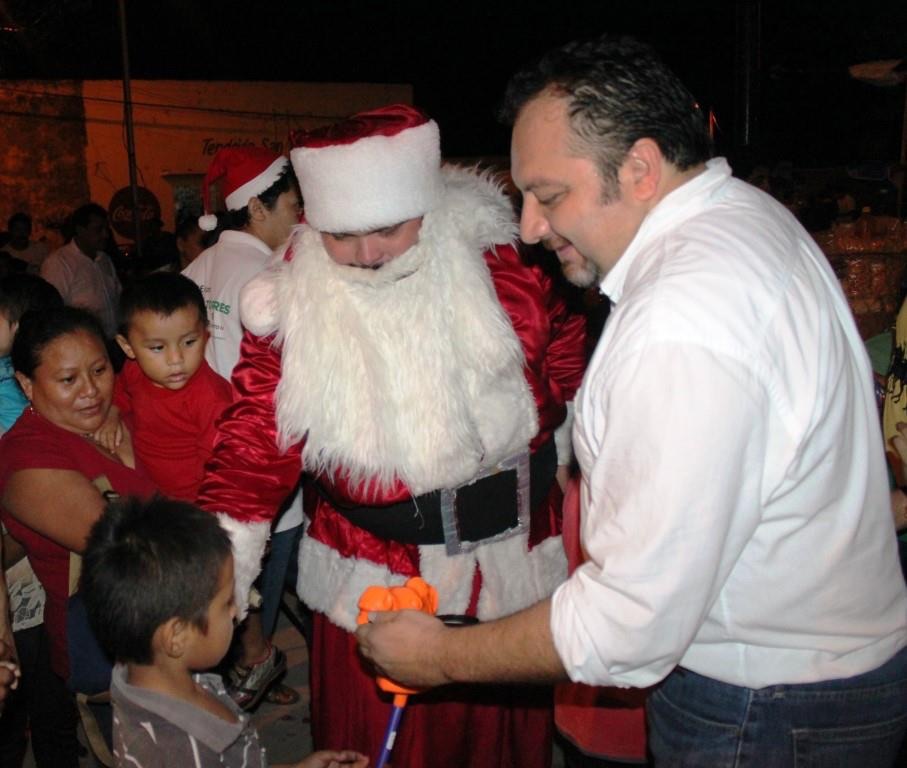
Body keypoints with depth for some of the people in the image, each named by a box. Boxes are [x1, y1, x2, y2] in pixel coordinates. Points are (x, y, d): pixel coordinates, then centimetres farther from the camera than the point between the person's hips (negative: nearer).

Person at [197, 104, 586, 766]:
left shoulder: (505, 270, -11)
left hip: (516, 570, 2)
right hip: (371, 587, -1)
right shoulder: (294, 308, -12)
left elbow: (574, 377, 4)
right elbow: (254, 450, -12)